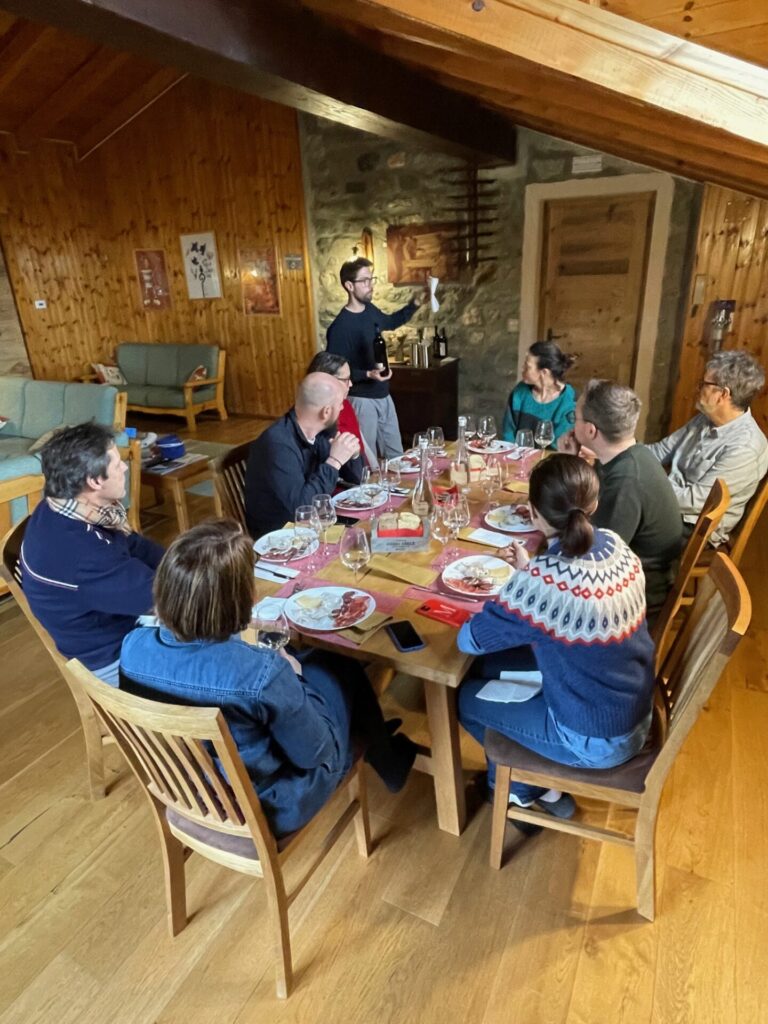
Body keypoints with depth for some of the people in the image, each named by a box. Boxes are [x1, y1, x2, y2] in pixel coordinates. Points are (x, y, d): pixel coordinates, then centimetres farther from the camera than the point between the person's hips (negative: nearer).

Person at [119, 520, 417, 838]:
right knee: (343, 669, 13)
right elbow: (315, 753, -21)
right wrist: (291, 680, -7)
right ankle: (389, 764, 40)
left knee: (317, 658, 18)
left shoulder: (133, 645, -21)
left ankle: (370, 736, 45)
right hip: (266, 811, -5)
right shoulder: (261, 674, -39)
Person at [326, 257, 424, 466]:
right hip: (362, 400, -7)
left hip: (384, 396, 8)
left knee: (397, 456, 17)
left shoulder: (370, 310, 3)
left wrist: (414, 304, 12)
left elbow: (390, 322, 26)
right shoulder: (339, 327, -20)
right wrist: (367, 374, -30)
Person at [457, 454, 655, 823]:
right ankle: (542, 782, 29)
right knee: (485, 667, 14)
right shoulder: (616, 546, -11)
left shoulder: (541, 582, -33)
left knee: (465, 696, 9)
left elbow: (469, 641, -19)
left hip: (595, 741, -7)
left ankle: (529, 789, 31)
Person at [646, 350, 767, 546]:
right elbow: (663, 450, 8)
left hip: (694, 528, -7)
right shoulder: (706, 420, 3)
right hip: (670, 500, 8)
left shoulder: (744, 448, -24)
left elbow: (696, 500, -24)